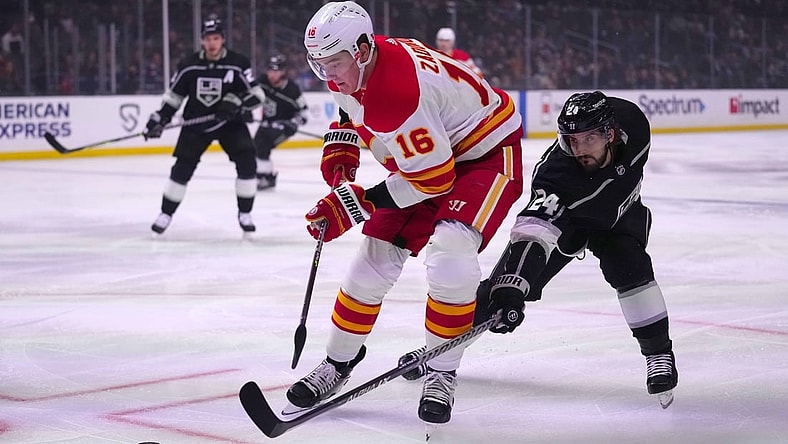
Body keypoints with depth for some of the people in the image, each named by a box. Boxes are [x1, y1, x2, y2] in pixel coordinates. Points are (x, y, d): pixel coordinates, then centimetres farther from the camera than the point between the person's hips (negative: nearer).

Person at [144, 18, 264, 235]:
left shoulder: (238, 63, -13)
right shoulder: (189, 65, -8)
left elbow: (257, 94, -12)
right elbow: (173, 95, 3)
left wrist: (236, 101, -30)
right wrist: (159, 119, -5)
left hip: (229, 122, -1)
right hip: (196, 123, 1)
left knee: (246, 161, -16)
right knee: (182, 168, -4)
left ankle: (245, 214, -1)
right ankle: (166, 214, 13)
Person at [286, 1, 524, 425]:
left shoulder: (398, 94, -36)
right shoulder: (353, 67, -9)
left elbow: (434, 180, -31)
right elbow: (351, 110, 17)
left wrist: (357, 204, -25)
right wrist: (340, 156, -1)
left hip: (487, 152, -9)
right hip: (426, 156, 9)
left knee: (449, 250, -29)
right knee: (375, 256, 3)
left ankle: (443, 374, -15)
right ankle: (338, 363, 20)